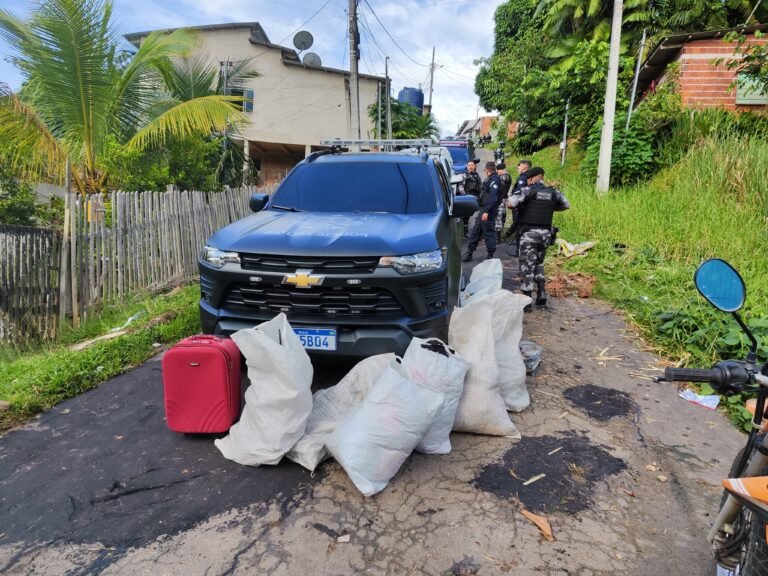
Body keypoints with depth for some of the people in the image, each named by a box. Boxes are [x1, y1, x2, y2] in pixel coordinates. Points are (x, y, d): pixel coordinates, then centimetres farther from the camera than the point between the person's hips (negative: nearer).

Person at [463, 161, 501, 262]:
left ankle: (490, 255, 6)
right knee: (476, 231, 11)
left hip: (488, 211, -10)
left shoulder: (494, 180, -12)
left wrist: (486, 211, -29)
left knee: (488, 232, -3)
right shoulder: (489, 179, 18)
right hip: (482, 209, 10)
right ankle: (469, 253, 16)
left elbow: (492, 197, -22)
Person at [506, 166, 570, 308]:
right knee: (538, 263, 22)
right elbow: (566, 205, 23)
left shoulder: (527, 190, -8)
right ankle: (541, 294, 14)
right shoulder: (553, 192, 8)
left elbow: (510, 203, -19)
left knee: (527, 266, 0)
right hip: (545, 233, 5)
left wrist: (519, 205, 2)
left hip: (529, 233, -5)